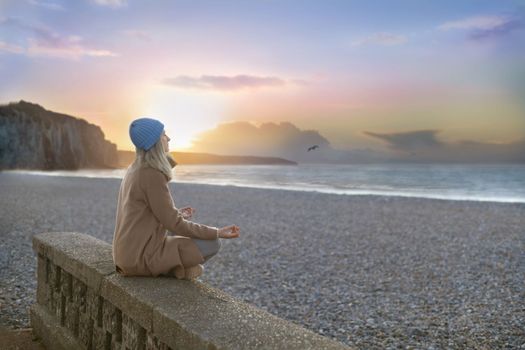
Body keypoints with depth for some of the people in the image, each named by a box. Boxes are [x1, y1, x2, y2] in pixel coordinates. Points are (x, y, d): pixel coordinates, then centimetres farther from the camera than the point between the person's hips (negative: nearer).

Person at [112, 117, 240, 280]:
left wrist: (176, 214, 32)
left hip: (130, 252, 9)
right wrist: (217, 233, -14)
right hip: (142, 257, -9)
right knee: (213, 244, -8)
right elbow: (174, 224, -18)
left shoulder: (134, 170, 8)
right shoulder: (153, 176, -21)